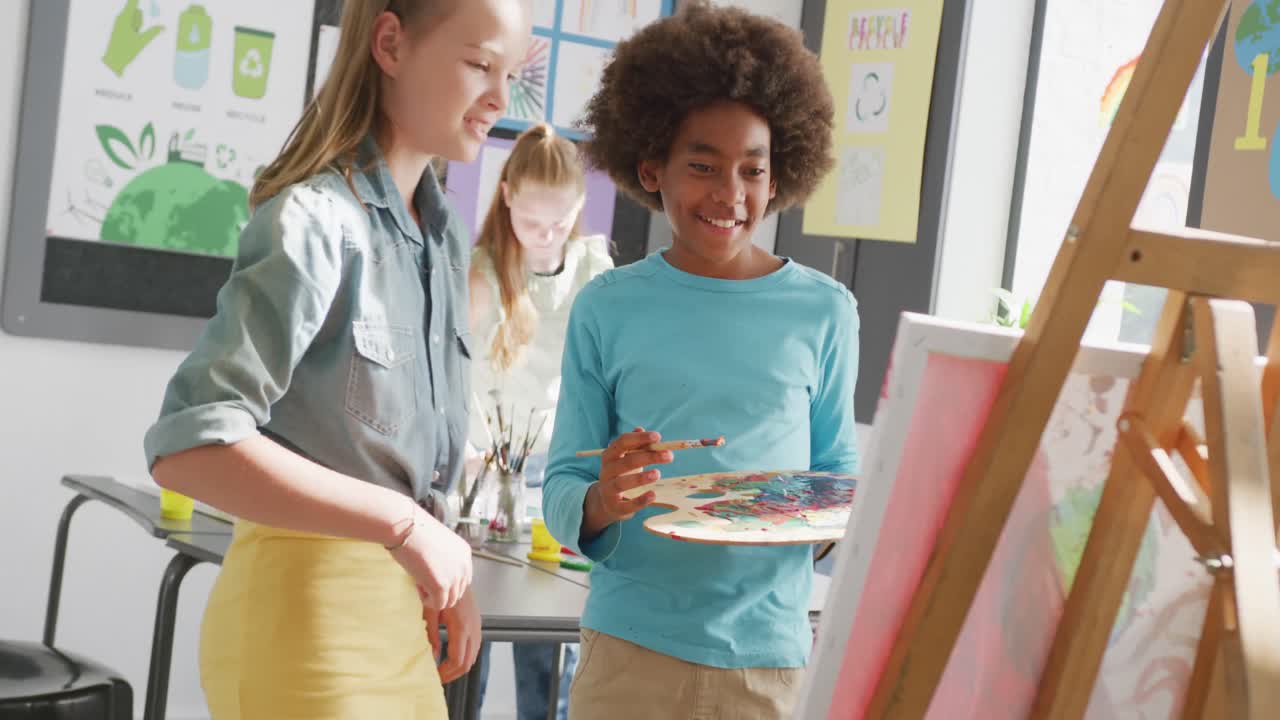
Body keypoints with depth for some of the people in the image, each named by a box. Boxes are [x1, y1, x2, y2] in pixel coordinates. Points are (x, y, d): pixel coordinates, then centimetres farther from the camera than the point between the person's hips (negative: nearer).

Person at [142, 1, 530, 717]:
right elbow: (186, 448, -23)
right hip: (305, 611, -8)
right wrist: (402, 523, -22)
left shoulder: (446, 238, 8)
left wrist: (449, 576, 7)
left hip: (400, 612, 8)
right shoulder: (315, 221, -16)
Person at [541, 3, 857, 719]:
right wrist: (600, 507, -20)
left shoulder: (824, 312, 1)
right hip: (629, 649, 0)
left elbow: (839, 473, 8)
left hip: (770, 654, 1)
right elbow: (561, 492, 0)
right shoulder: (609, 309, -1)